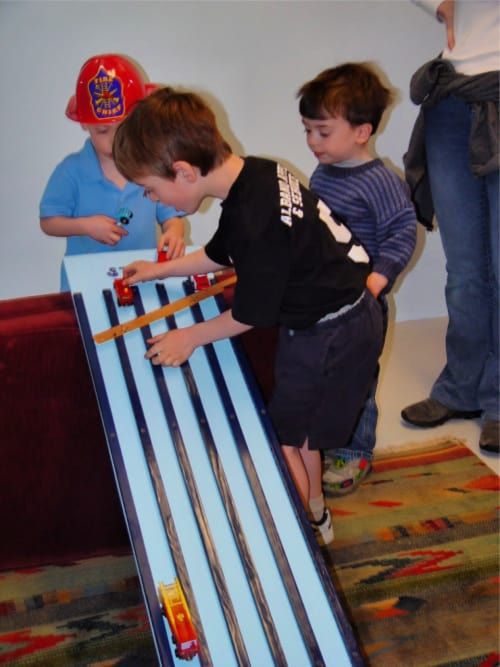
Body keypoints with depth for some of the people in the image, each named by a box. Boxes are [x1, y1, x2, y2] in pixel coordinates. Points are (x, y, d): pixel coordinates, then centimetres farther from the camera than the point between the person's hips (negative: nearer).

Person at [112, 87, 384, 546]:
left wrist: (192, 336, -2)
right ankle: (315, 517, 42)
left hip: (331, 334, -9)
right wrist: (162, 270, 25)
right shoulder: (252, 173, -2)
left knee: (284, 439, 4)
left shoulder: (256, 220, -32)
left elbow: (250, 315, -18)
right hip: (329, 319, 9)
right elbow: (223, 253, 18)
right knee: (297, 430, 23)